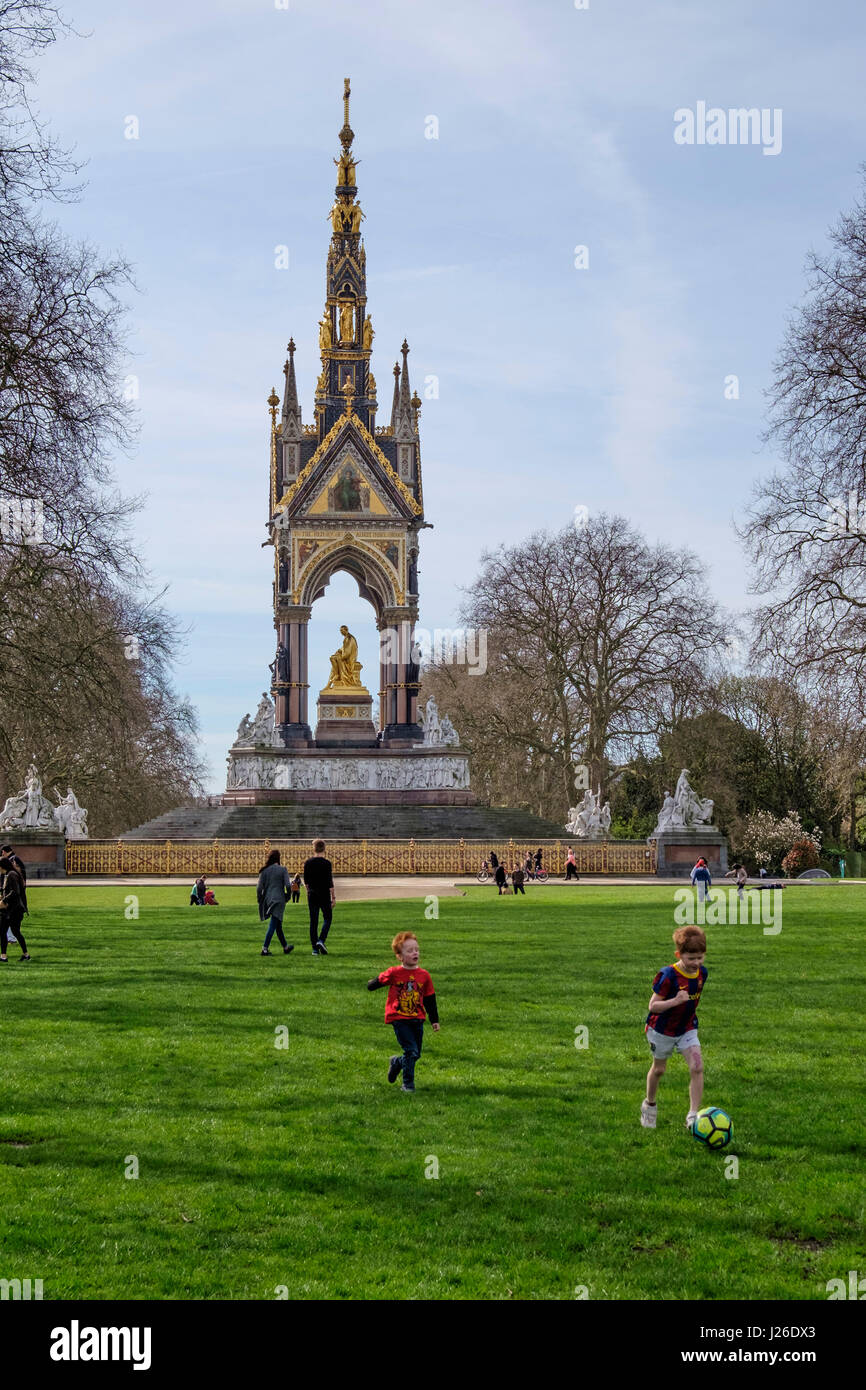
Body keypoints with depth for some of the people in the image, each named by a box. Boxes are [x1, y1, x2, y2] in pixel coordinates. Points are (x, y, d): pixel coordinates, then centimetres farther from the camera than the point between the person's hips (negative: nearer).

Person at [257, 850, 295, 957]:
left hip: (267, 899, 5)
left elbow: (259, 888, 0)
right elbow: (287, 885, -12)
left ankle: (285, 947, 28)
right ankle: (265, 948, -12)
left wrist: (260, 900, 11)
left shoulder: (264, 871, 3)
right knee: (273, 925, -4)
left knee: (278, 925, 16)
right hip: (278, 899, -5)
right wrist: (287, 896, 5)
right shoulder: (283, 870, -6)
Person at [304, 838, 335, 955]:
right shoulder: (326, 863, -10)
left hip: (312, 895, 3)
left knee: (313, 921, 6)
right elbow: (330, 882, -11)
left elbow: (305, 881, 10)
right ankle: (321, 940, -12)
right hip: (324, 895, -3)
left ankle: (315, 948, 4)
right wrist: (333, 897, -5)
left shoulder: (308, 863, 2)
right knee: (327, 918, 9)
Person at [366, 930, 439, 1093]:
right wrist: (373, 983, -10)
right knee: (411, 1050, -14)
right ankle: (408, 1084, 1)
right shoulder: (394, 973, -6)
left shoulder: (423, 976, 4)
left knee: (416, 1054, 9)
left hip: (417, 1019, 4)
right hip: (399, 1018, -4)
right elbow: (377, 982, 9)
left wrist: (434, 1020, 13)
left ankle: (396, 1062, 40)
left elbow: (430, 999, 12)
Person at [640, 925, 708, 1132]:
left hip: (687, 1028, 4)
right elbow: (653, 1006, -26)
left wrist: (691, 1011, 11)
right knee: (659, 1069, 15)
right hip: (662, 1030, -4)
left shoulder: (701, 972, -7)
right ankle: (649, 1105, 42)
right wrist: (675, 1001, -39)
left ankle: (693, 1116, -10)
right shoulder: (668, 976, -27)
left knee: (697, 1068, -13)